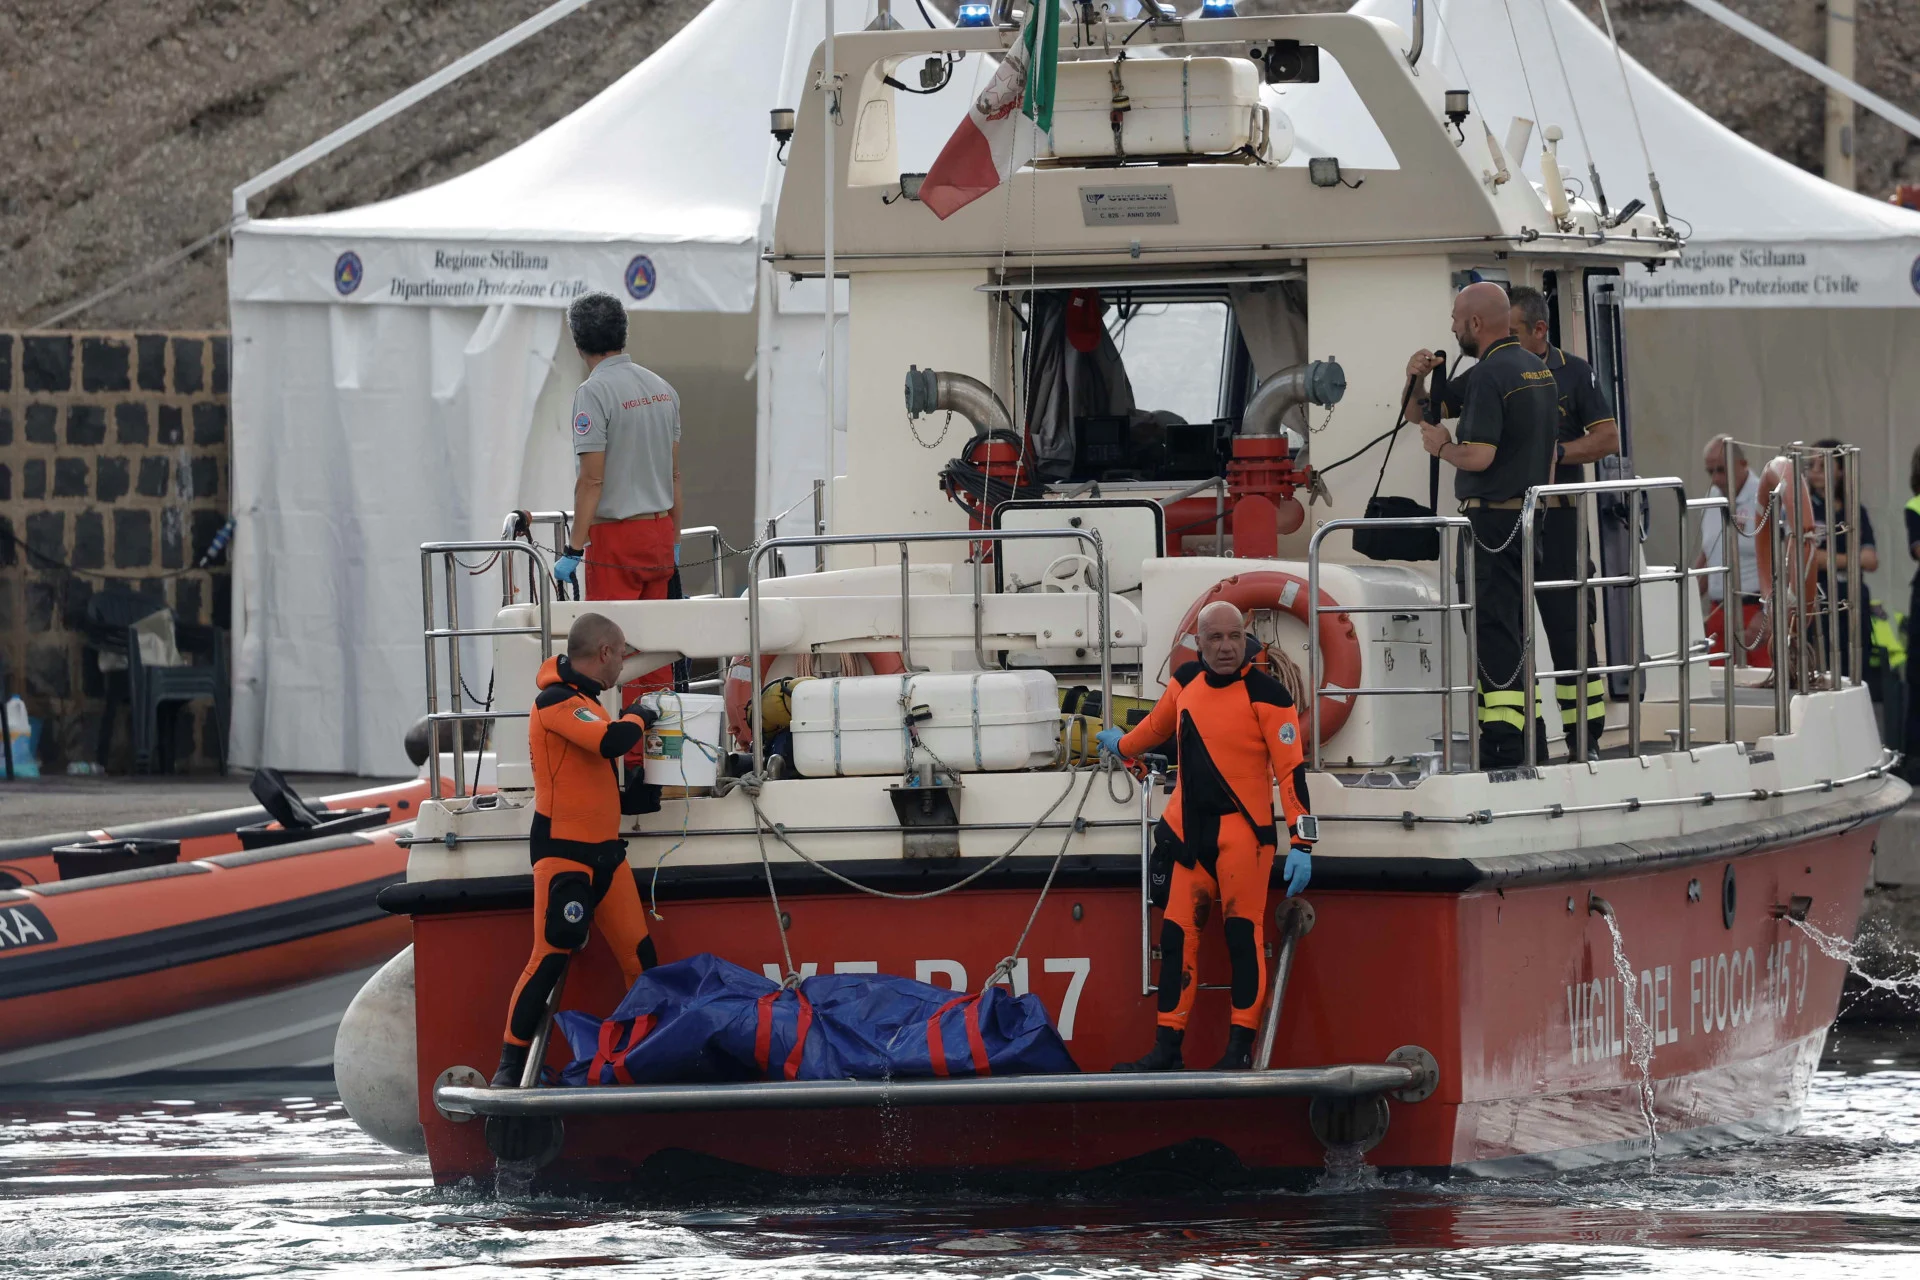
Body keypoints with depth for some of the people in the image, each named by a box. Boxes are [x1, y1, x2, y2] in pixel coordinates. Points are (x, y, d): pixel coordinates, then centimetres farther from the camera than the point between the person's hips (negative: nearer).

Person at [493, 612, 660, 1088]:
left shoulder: (581, 698, 16)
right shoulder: (556, 701, -15)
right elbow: (611, 741, -27)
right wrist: (637, 719, -8)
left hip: (604, 851, 9)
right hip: (563, 851, -9)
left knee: (640, 955, 4)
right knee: (551, 956, -13)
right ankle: (510, 1065, -9)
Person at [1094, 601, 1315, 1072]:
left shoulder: (1265, 694, -10)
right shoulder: (1186, 682, 8)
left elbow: (1291, 768, -12)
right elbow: (1159, 724, 30)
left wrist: (1301, 842, -17)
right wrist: (1123, 745, 48)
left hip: (1243, 831, -6)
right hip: (1192, 832, 6)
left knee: (1242, 934, -8)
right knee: (1177, 935, 3)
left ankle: (1240, 1046, -3)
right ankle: (1167, 1046, 7)